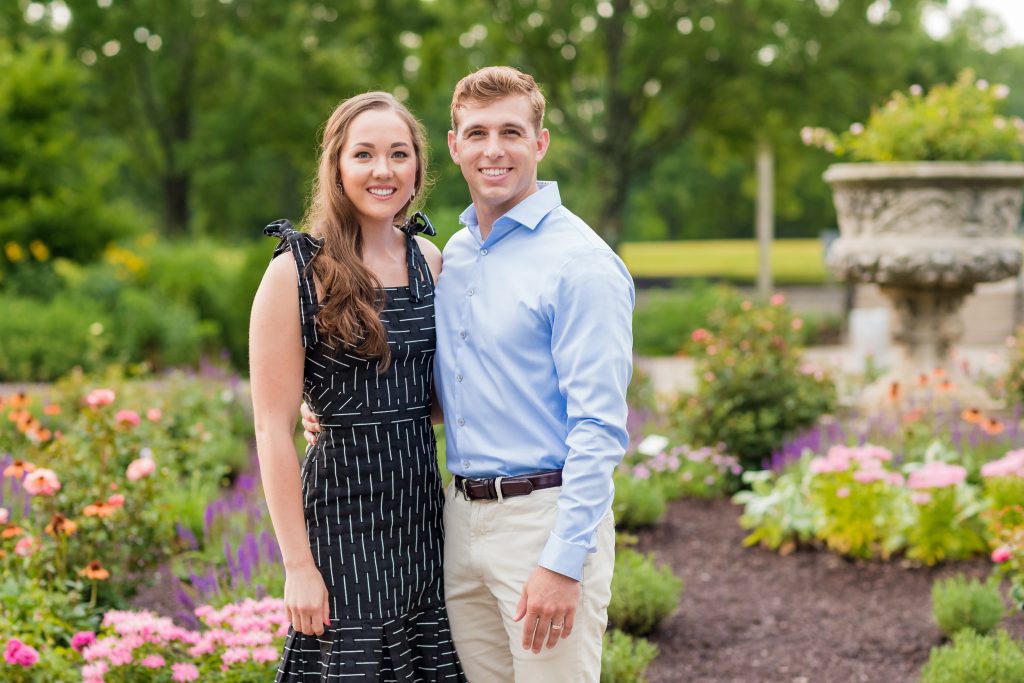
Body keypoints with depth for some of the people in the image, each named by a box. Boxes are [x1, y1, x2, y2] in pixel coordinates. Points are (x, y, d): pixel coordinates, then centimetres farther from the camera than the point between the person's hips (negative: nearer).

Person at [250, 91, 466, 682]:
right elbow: (273, 429, -11)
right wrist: (299, 563, -14)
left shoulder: (429, 259, 7)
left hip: (423, 505, 5)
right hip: (344, 509, -5)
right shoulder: (297, 273, -9)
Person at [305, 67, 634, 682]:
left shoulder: (580, 262, -11)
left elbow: (600, 426, -16)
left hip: (544, 516, -7)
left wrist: (564, 561, -21)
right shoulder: (452, 256, 13)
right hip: (461, 519, 7)